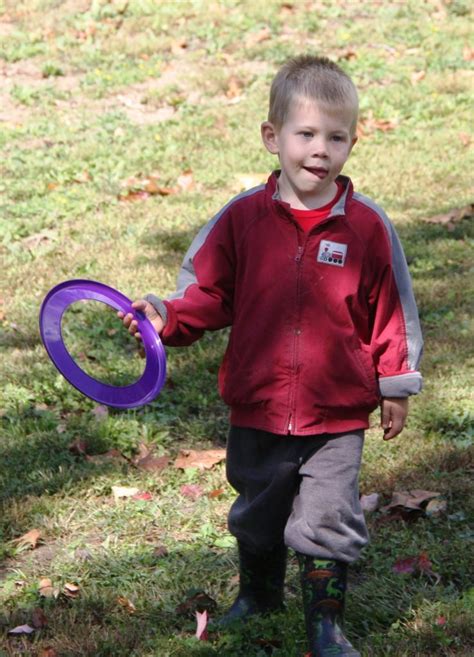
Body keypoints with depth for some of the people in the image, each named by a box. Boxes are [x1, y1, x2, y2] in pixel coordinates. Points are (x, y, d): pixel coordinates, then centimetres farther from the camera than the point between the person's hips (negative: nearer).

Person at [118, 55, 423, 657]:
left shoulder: (367, 226, -7)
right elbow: (208, 293, 0)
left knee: (326, 524, 3)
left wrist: (395, 386, 4)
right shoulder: (242, 218, -7)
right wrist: (169, 318, -18)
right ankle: (258, 595, 45)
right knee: (256, 518, 21)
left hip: (337, 417, -2)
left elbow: (390, 312, 0)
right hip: (257, 410, 2)